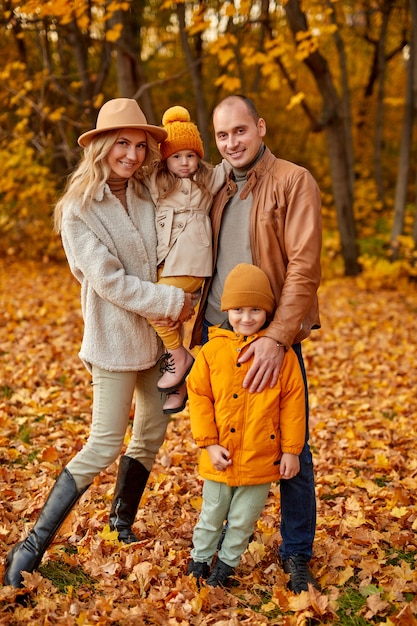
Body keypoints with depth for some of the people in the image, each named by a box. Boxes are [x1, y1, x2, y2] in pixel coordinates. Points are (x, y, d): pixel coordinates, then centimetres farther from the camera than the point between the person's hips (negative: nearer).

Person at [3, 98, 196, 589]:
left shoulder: (146, 197, 4)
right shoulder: (78, 210, -14)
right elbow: (108, 280, -19)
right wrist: (171, 301, -16)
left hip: (154, 332, 7)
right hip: (114, 337, -7)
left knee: (151, 433, 15)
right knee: (105, 445, -6)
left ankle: (121, 525, 34)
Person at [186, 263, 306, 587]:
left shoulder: (281, 353, -7)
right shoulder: (212, 350, -4)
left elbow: (292, 402, -3)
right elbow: (199, 396, -1)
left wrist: (291, 450, -3)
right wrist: (209, 443, -7)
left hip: (262, 459, -1)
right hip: (221, 456, 1)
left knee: (244, 519, 14)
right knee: (212, 514, 17)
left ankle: (227, 562, 35)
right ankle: (200, 558, 38)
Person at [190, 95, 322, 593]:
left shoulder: (294, 182, -6)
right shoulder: (218, 190, 14)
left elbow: (304, 267, -15)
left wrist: (276, 338, -23)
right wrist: (197, 335, 11)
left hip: (271, 337, -5)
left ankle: (296, 555, 18)